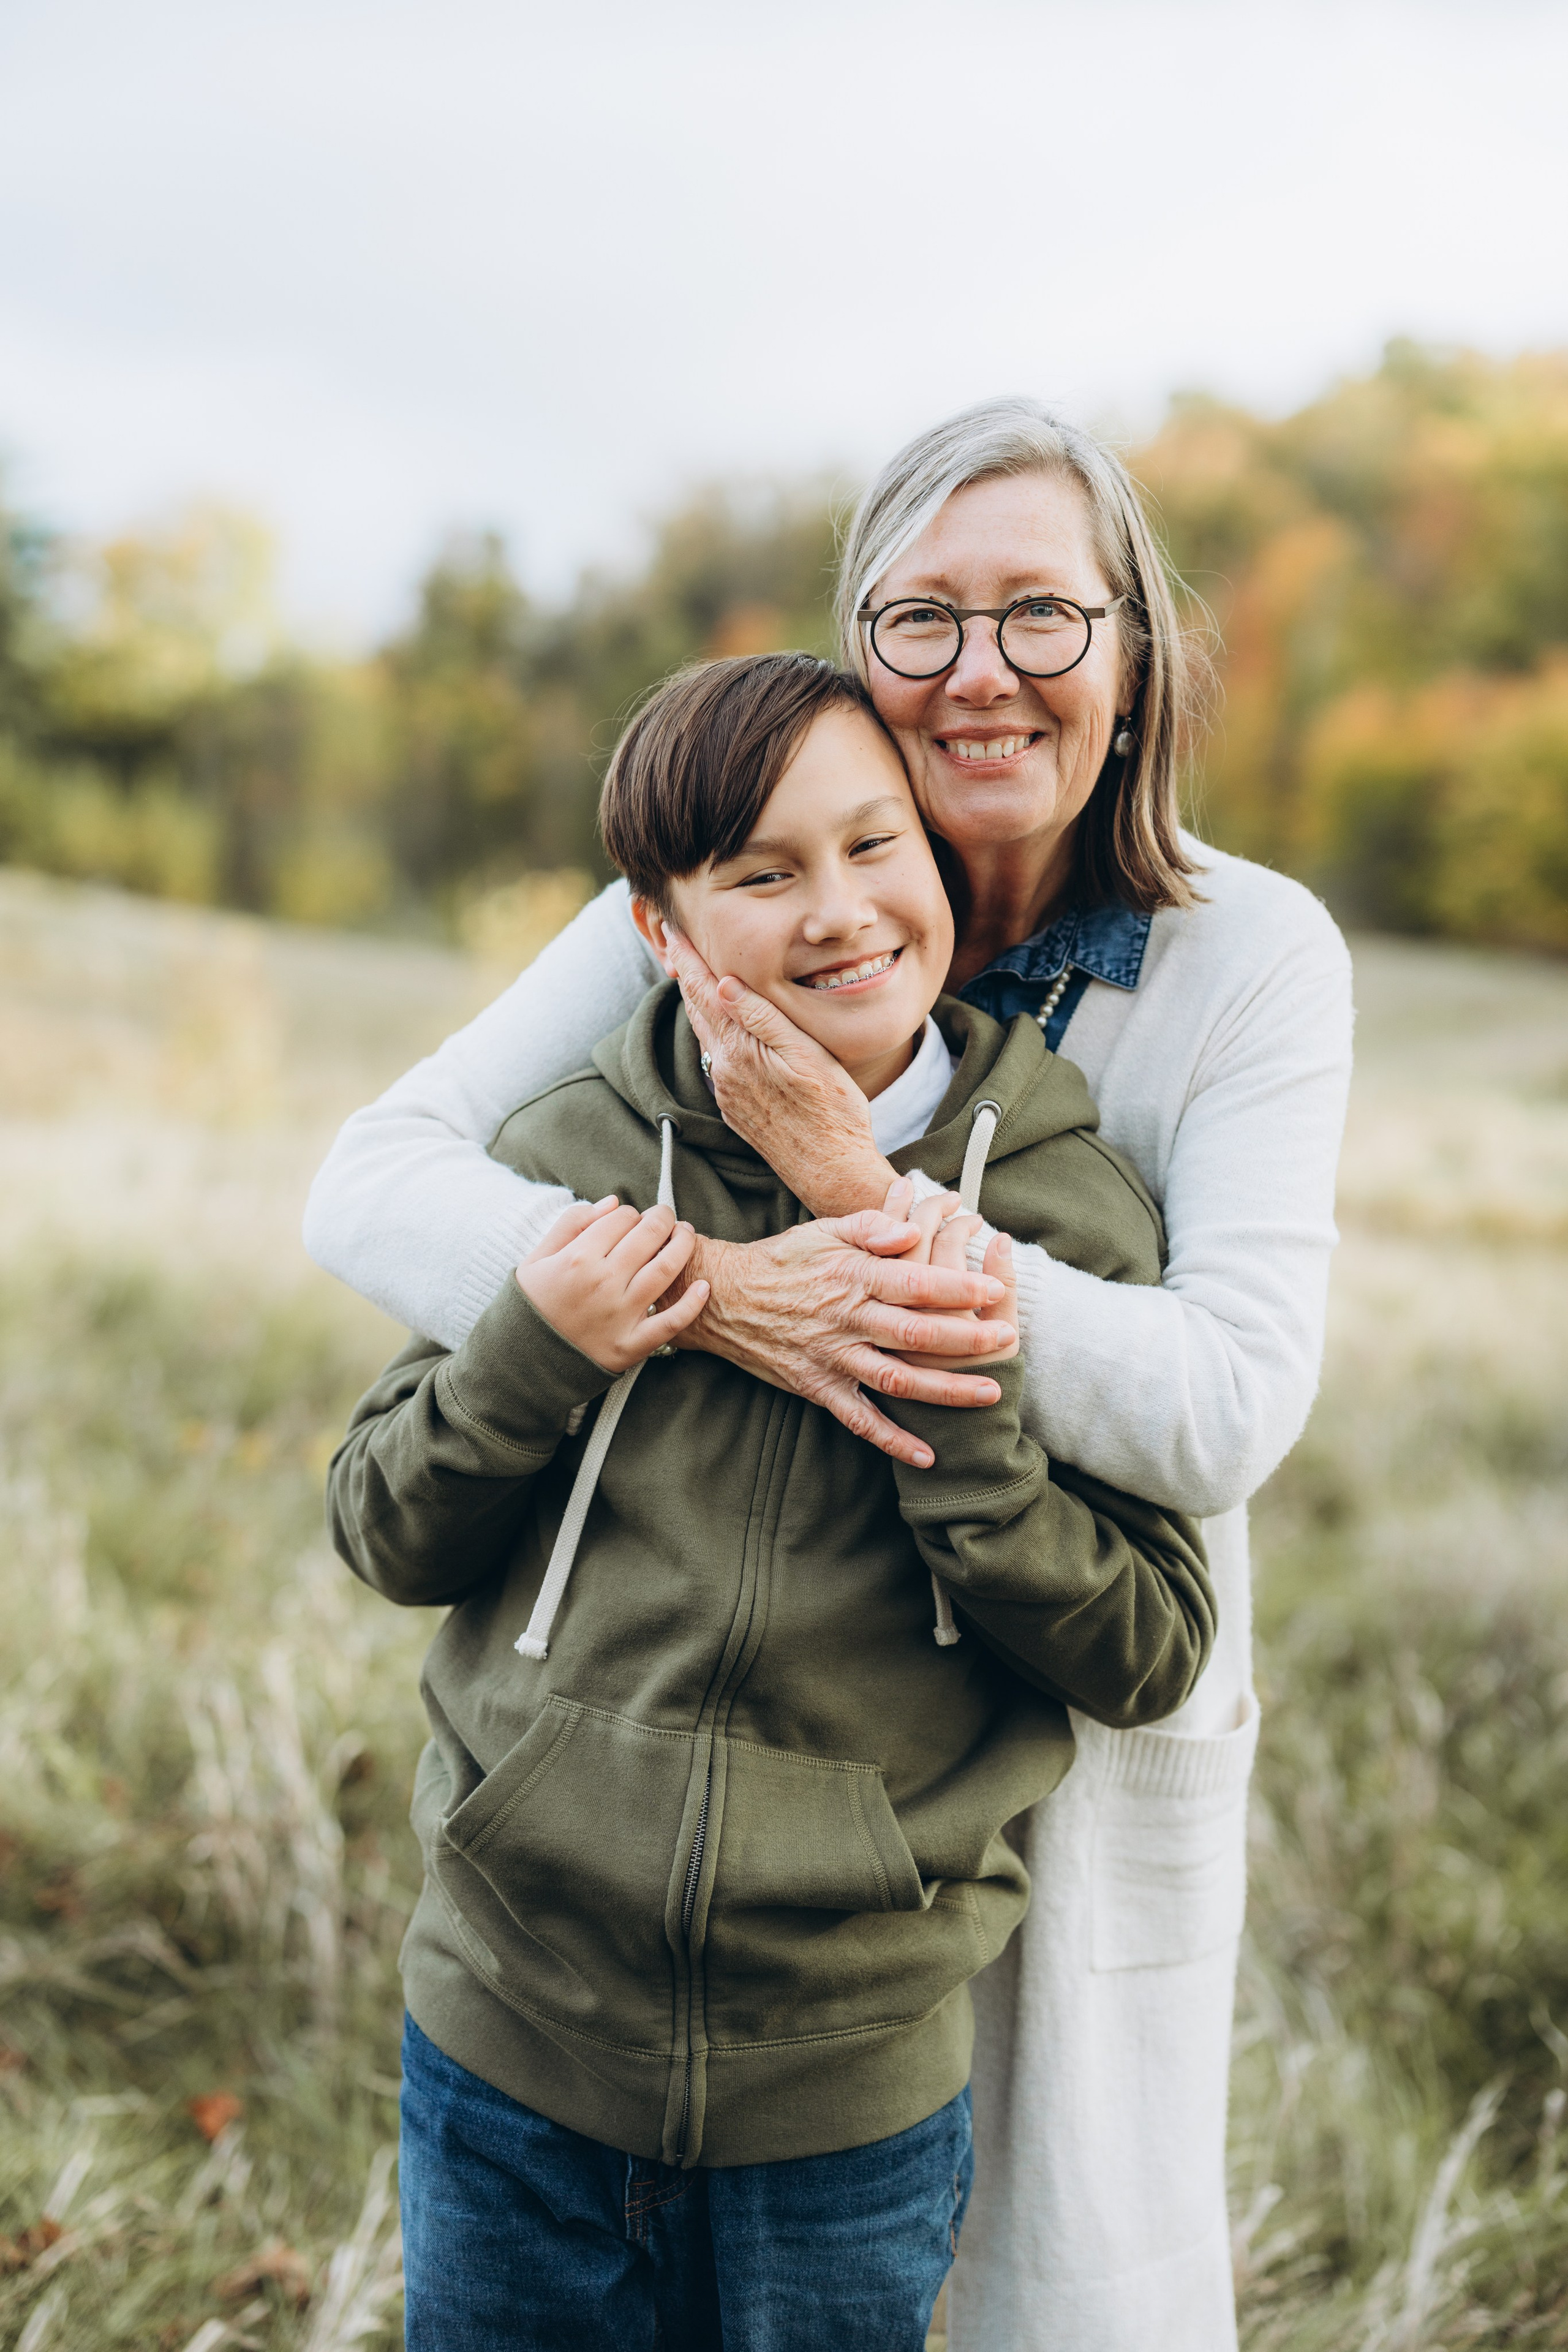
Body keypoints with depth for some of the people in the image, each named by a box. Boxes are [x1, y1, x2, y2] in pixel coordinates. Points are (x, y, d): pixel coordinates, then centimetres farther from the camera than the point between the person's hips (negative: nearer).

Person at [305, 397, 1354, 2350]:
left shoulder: (1255, 957, -14)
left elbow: (1224, 1417, -24)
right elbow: (371, 1185, -18)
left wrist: (852, 1180, -32)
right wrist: (707, 1288, -35)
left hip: (1090, 1740, -1)